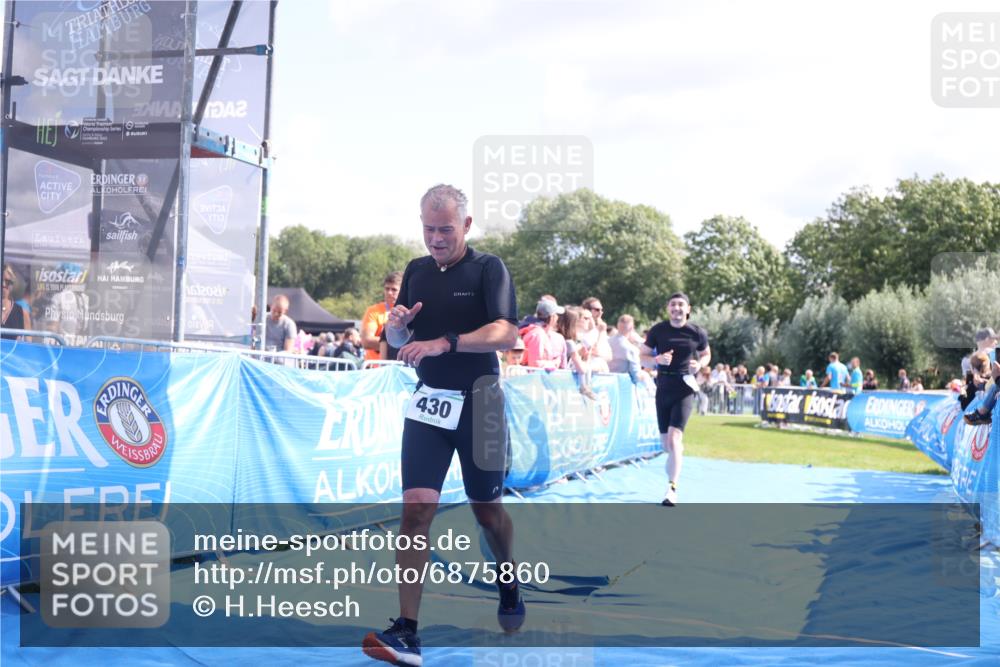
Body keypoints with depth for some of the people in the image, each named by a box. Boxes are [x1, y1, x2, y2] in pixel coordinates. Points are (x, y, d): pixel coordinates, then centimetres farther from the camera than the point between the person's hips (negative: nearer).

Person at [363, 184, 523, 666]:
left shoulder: (488, 268, -6)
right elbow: (397, 341, 16)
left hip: (477, 401, -3)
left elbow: (506, 334, -20)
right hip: (428, 401, 3)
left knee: (487, 508, 12)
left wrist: (444, 343, -32)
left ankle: (510, 591, 40)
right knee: (416, 508, -11)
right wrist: (396, 324, -8)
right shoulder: (417, 271, 8)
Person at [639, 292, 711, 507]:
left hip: (685, 389, -3)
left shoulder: (697, 333, -2)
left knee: (674, 438, -17)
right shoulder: (658, 330, -1)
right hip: (663, 388, 3)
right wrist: (658, 359, -17)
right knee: (665, 443, 9)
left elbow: (706, 354, 15)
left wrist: (699, 365, -7)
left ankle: (672, 489, -18)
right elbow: (642, 357, 4)